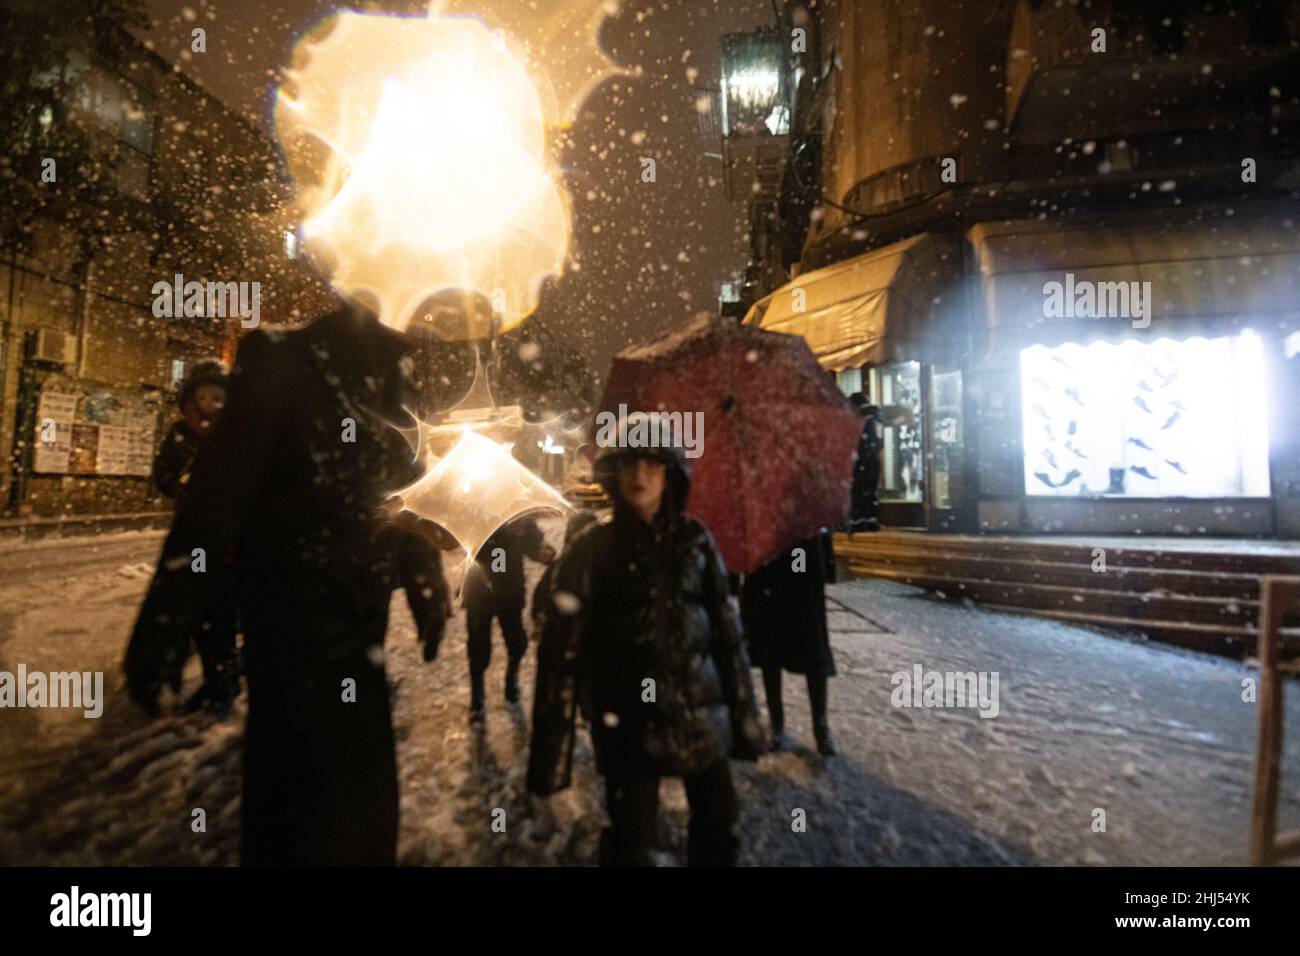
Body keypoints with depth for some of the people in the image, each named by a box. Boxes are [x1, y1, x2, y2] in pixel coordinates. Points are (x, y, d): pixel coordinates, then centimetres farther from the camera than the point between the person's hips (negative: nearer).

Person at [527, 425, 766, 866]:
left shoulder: (694, 539, -1)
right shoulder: (590, 548, -7)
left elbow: (727, 629, 3)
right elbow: (562, 649, -9)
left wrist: (744, 715, 4)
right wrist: (552, 745, -9)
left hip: (701, 714, 3)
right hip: (629, 724, -2)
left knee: (719, 831, 16)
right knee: (630, 844, 9)